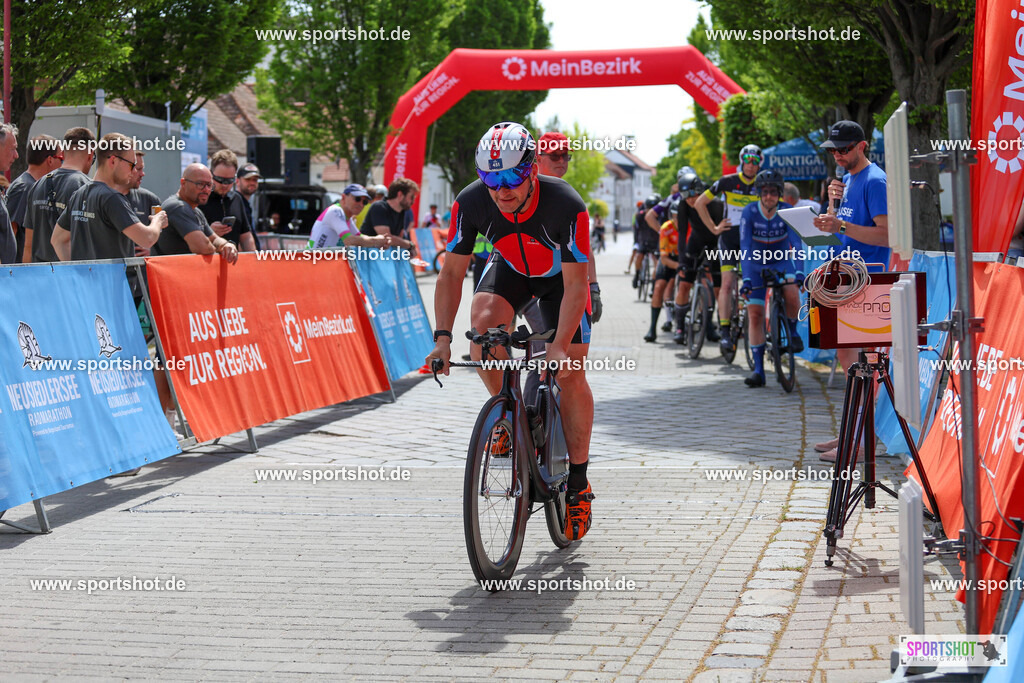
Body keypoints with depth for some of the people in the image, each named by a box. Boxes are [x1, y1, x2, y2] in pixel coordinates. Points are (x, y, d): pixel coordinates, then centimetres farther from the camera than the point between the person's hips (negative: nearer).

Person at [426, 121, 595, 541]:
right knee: (483, 321, -29)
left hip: (561, 276, -2)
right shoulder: (471, 203, -29)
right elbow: (452, 273, -21)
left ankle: (578, 483, 4)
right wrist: (443, 337, -32)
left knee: (571, 374, -10)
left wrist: (560, 347, -43)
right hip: (510, 269, 2)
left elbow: (576, 286, -33)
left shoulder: (566, 206, -37)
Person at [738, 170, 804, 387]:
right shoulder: (749, 212, -20)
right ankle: (758, 369, -1)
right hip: (757, 264, 0)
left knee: (792, 293, -31)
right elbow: (745, 247, -26)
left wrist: (799, 272, -40)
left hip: (782, 261, 0)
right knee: (755, 314, -7)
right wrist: (746, 279, -36)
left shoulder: (786, 211, -18)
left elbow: (796, 243, -25)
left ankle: (792, 331, 0)